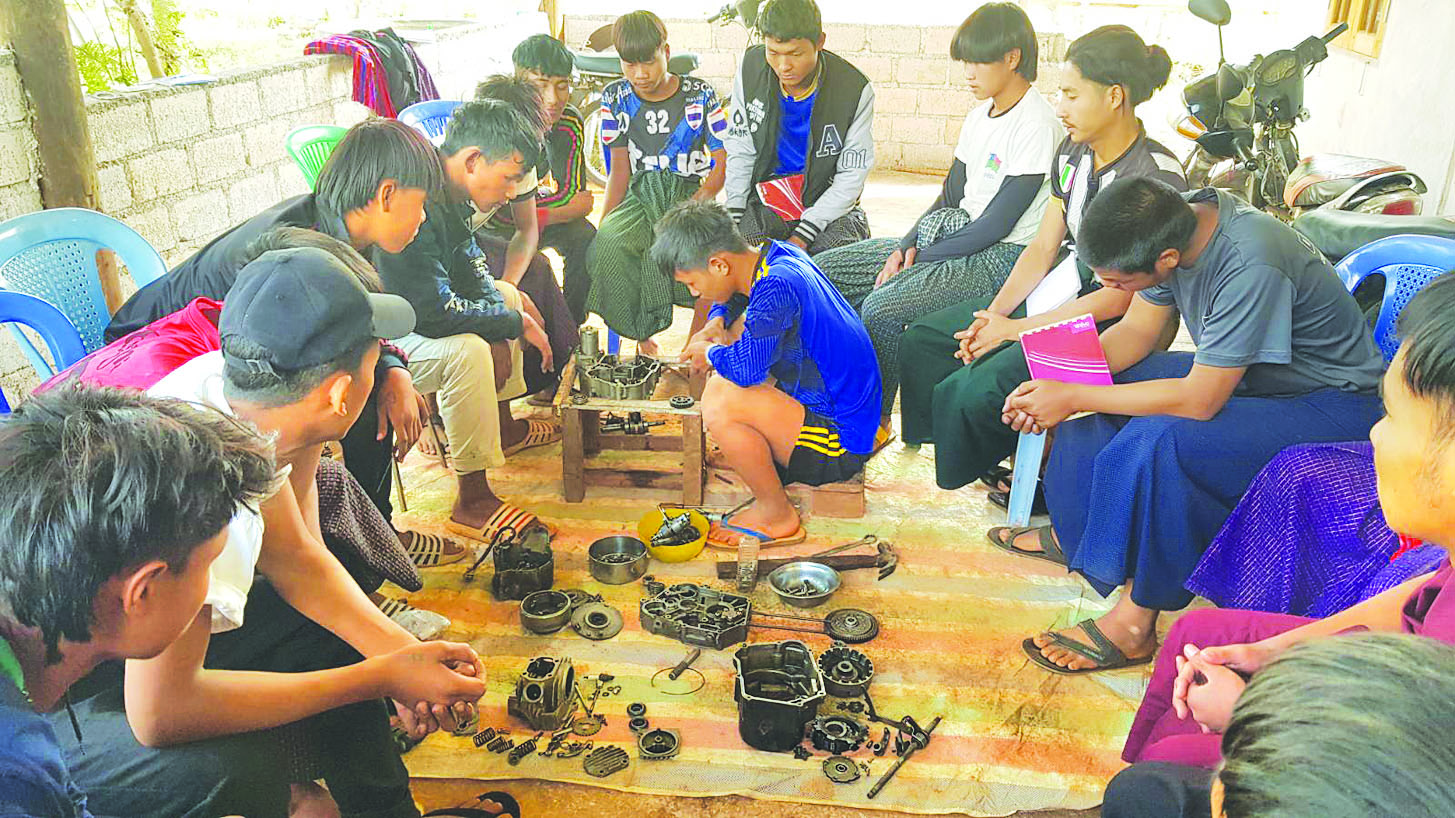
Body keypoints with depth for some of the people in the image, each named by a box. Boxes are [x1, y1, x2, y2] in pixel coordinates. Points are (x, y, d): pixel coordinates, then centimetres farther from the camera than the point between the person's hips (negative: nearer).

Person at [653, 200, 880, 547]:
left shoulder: (776, 287, -27)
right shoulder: (774, 253, 1)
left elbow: (746, 369, -32)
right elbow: (731, 295, 24)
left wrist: (709, 352, -10)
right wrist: (715, 324, 3)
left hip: (842, 442, -10)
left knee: (719, 401, -27)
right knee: (737, 325, 18)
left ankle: (775, 513, -6)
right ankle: (749, 454, 18)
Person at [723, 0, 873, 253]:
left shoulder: (855, 89, -14)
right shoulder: (750, 68, -6)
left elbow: (852, 175, -10)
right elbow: (740, 151, 3)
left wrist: (802, 236, -18)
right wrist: (734, 216, -7)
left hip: (829, 207, -2)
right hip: (765, 206, 2)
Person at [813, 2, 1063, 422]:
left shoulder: (1036, 126, -14)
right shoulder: (980, 116, 13)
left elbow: (996, 226, -16)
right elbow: (949, 198, 15)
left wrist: (921, 255, -11)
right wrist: (905, 247, -2)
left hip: (1001, 257, -9)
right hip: (956, 240, 9)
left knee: (881, 306, -31)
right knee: (821, 271, -1)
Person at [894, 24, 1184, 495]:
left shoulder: (1157, 177, -20)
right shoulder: (1073, 152, 5)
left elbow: (1124, 294, -20)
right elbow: (1043, 248, 7)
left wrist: (1016, 329, -19)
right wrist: (993, 315, -8)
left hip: (1109, 326, -9)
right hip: (1060, 292, 9)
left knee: (976, 391, -27)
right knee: (921, 341, 0)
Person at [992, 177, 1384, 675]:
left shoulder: (1251, 265, -35)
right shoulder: (1179, 221, -11)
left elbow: (1199, 401, -32)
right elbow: (1136, 330, 0)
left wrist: (1072, 398, -27)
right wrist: (1057, 384, -14)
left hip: (1331, 405, -9)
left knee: (1157, 440, -32)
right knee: (1096, 387, 2)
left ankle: (1134, 625, -16)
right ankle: (1072, 534, 17)